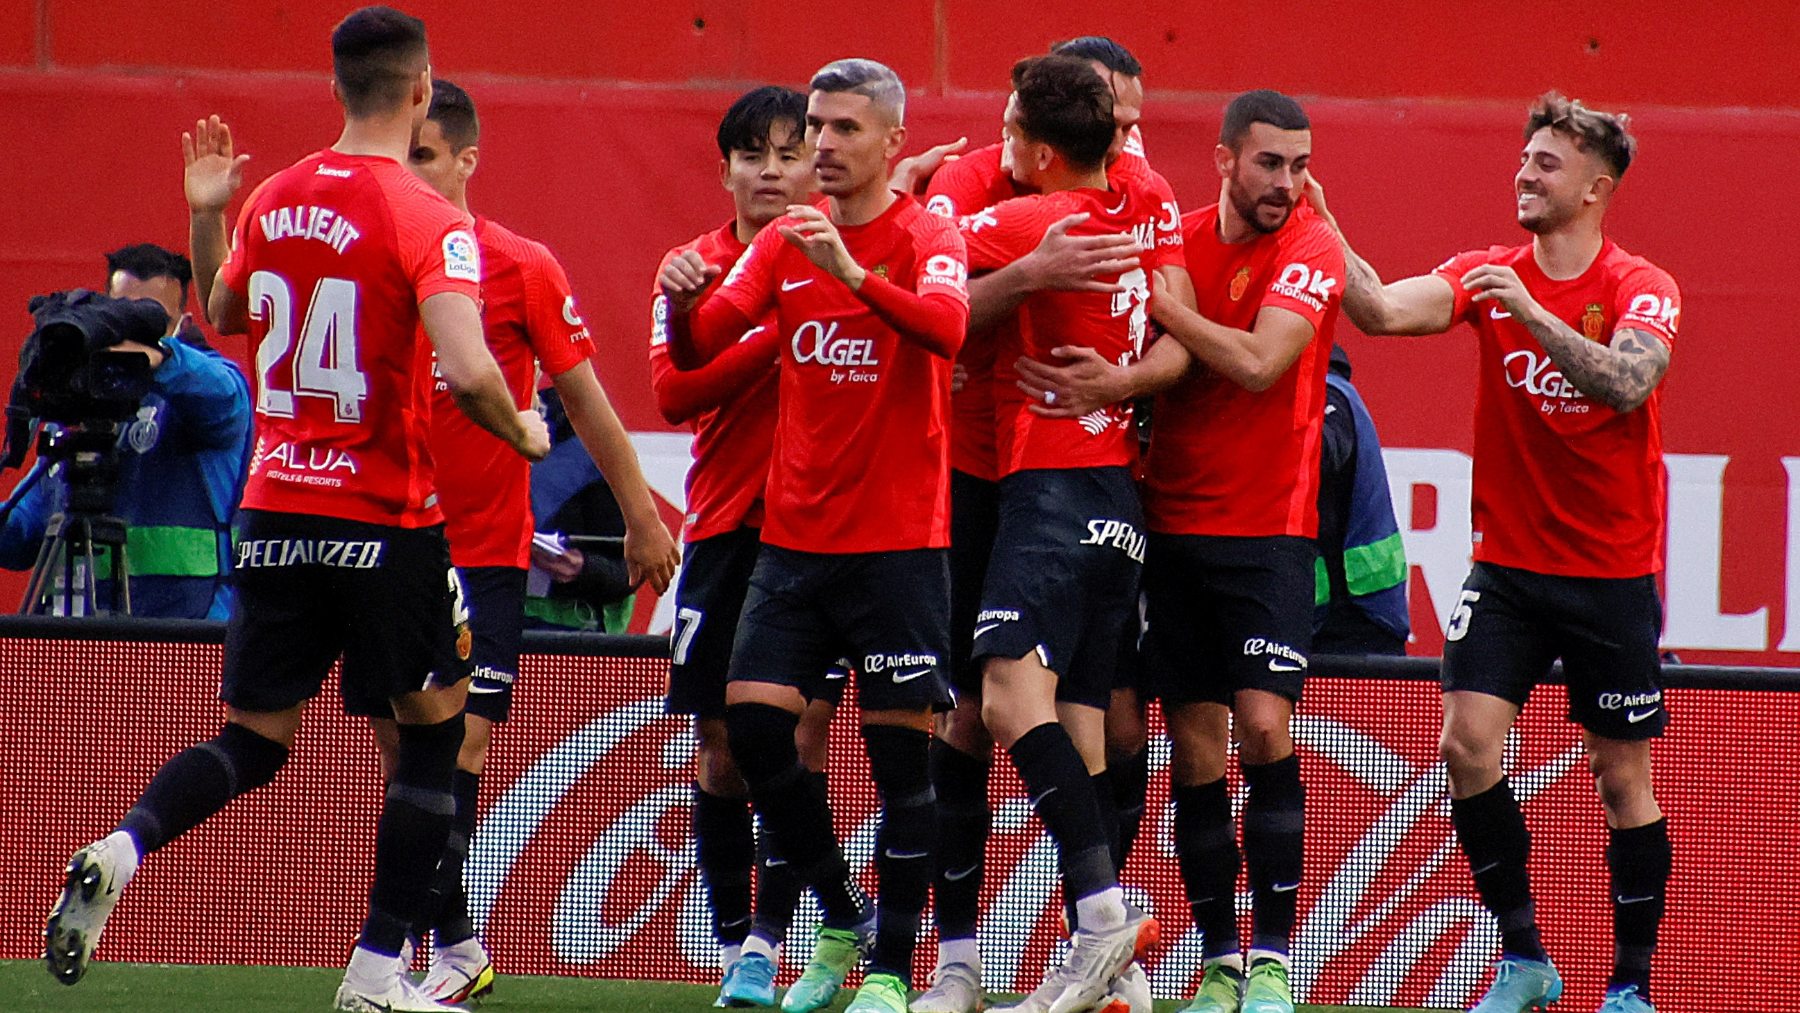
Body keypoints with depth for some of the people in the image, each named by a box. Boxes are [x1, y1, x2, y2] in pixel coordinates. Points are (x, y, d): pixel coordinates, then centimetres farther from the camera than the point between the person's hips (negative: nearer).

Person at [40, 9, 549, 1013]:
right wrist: (522, 431, -6)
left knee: (253, 741, 13)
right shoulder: (428, 221, -13)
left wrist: (206, 214, 29)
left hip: (275, 515, 5)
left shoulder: (272, 203, 6)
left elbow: (221, 318, 24)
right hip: (390, 520, -5)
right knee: (435, 729, 12)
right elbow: (467, 370, -24)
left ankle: (120, 851, -16)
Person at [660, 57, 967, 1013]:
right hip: (793, 534, 5)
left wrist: (854, 271, -42)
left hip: (899, 540, -5)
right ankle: (841, 918, 13)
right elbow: (696, 353, 2)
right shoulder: (783, 242, 9)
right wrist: (682, 304, -21)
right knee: (751, 720, -5)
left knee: (900, 747, -4)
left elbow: (946, 327, -26)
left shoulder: (926, 237, -5)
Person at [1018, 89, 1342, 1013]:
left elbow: (1257, 364, -19)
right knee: (1195, 745, 2)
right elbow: (1175, 355, -9)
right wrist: (1118, 380, -28)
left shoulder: (1309, 249, -6)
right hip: (1173, 523, 3)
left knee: (1264, 725, -13)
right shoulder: (1179, 240, 5)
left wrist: (1157, 298, -14)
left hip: (1268, 528, -3)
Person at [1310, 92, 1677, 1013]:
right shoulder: (1487, 276, 2)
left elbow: (1629, 383, -25)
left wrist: (1533, 316, -31)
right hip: (1507, 565, 2)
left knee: (1623, 777, 3)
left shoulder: (1642, 289, -6)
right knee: (1468, 743, -12)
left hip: (1612, 573, -2)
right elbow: (1382, 310, -12)